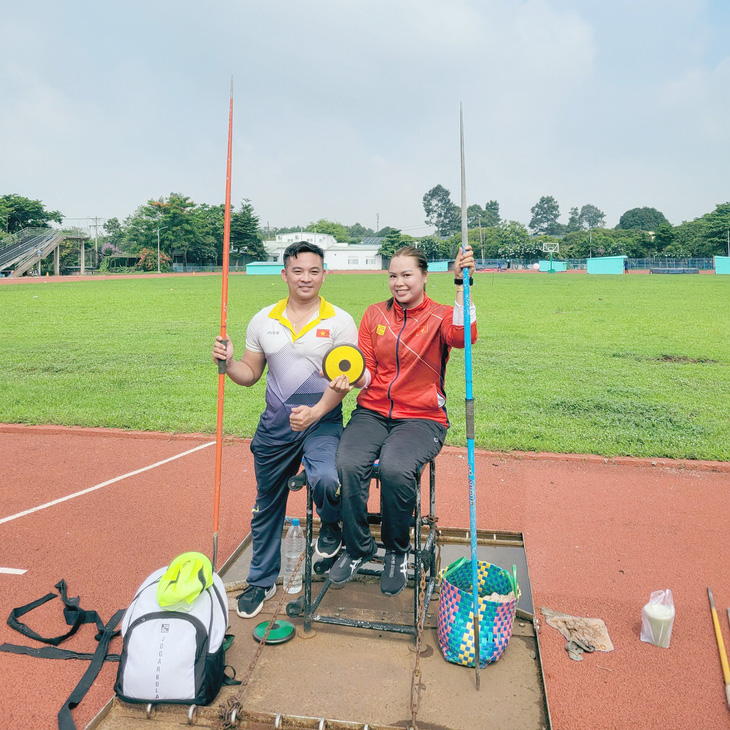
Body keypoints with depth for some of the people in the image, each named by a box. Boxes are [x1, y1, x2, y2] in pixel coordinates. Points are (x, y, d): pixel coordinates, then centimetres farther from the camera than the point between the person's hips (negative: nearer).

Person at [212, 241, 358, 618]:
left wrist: (315, 413, -23)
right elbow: (250, 374, 12)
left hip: (322, 422, -3)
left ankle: (331, 524, 8)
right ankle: (261, 580, 39)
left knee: (326, 479, -31)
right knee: (267, 504, 15)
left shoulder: (339, 321, -4)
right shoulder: (263, 321, 6)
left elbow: (342, 381, -9)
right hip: (275, 425, 4)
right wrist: (228, 363, -8)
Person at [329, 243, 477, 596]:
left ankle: (397, 551, 0)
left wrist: (462, 285, -30)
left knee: (395, 468, -31)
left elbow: (462, 335, -24)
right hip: (372, 411, 3)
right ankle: (357, 547, 2)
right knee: (348, 464, -25)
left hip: (422, 418, -3)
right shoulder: (374, 314, 11)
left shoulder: (439, 316, 1)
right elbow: (368, 373, 8)